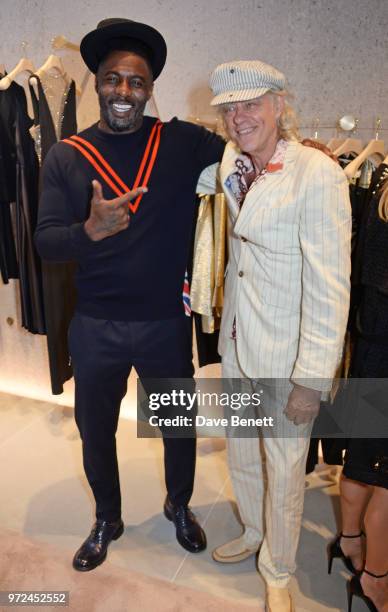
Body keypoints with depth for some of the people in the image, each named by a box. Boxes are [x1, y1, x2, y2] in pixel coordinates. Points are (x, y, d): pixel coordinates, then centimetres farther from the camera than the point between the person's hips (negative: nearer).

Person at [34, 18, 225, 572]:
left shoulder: (184, 142, -4)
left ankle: (179, 506, 51)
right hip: (95, 327, 1)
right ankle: (107, 521, 49)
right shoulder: (66, 156, -4)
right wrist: (90, 230, -29)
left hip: (167, 321, 0)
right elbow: (45, 243, -9)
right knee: (95, 429, 19)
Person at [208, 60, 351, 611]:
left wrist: (312, 378, -19)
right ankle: (254, 533, 52)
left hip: (288, 354, -6)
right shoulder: (231, 162, 3)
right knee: (241, 456, 23)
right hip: (237, 342, 7)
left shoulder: (317, 173, -19)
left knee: (284, 471, 13)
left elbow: (330, 286, -21)